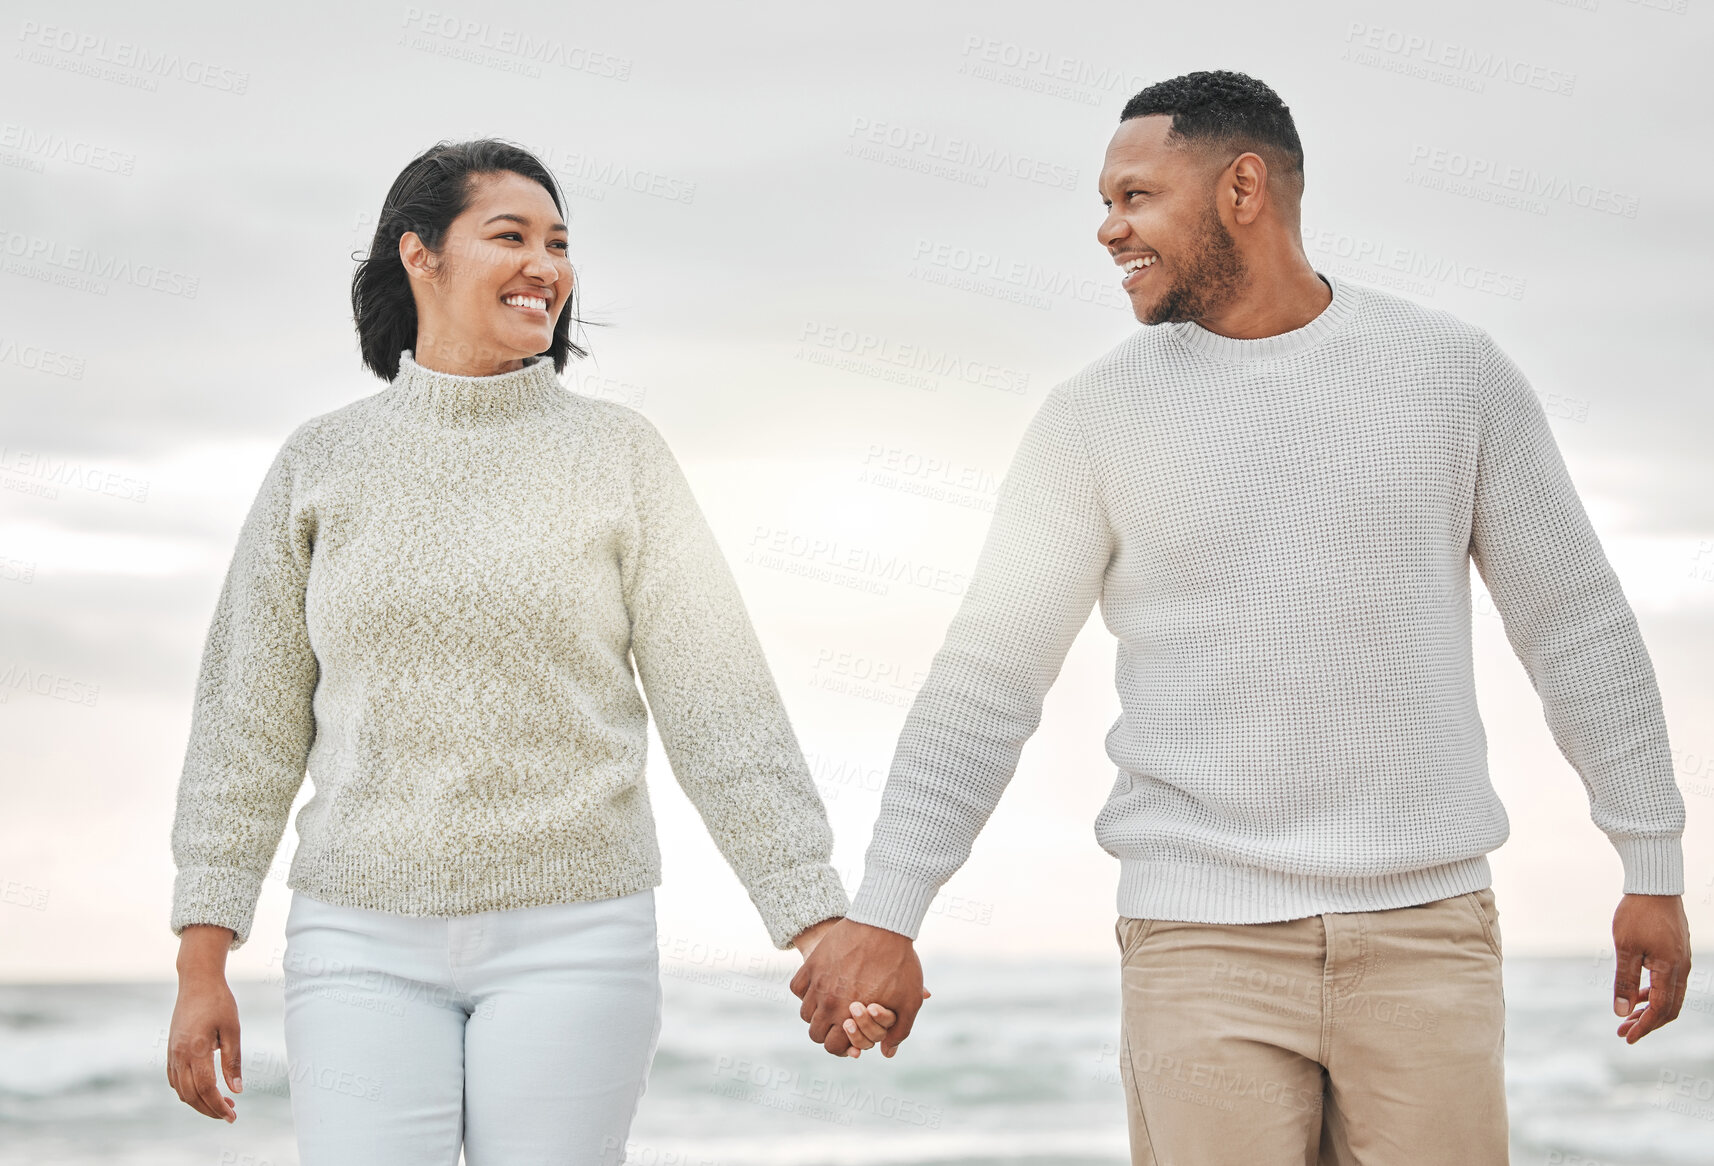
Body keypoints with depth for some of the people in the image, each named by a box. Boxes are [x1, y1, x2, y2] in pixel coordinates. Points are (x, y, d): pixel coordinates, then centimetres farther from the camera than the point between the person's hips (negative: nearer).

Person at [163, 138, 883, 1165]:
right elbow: (250, 724, 7)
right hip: (367, 943, 1)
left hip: (571, 934, -1)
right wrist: (202, 966, 2)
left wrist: (820, 927, -7)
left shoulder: (617, 453, 3)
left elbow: (721, 707, 0)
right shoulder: (321, 463, 6)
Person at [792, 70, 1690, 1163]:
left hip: (1423, 931, 1)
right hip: (1207, 944, -1)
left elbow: (1577, 622, 7)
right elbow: (987, 675, -1)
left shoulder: (1454, 372, 2)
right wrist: (883, 915, -8)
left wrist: (1655, 869, 7)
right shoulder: (1097, 417, 0)